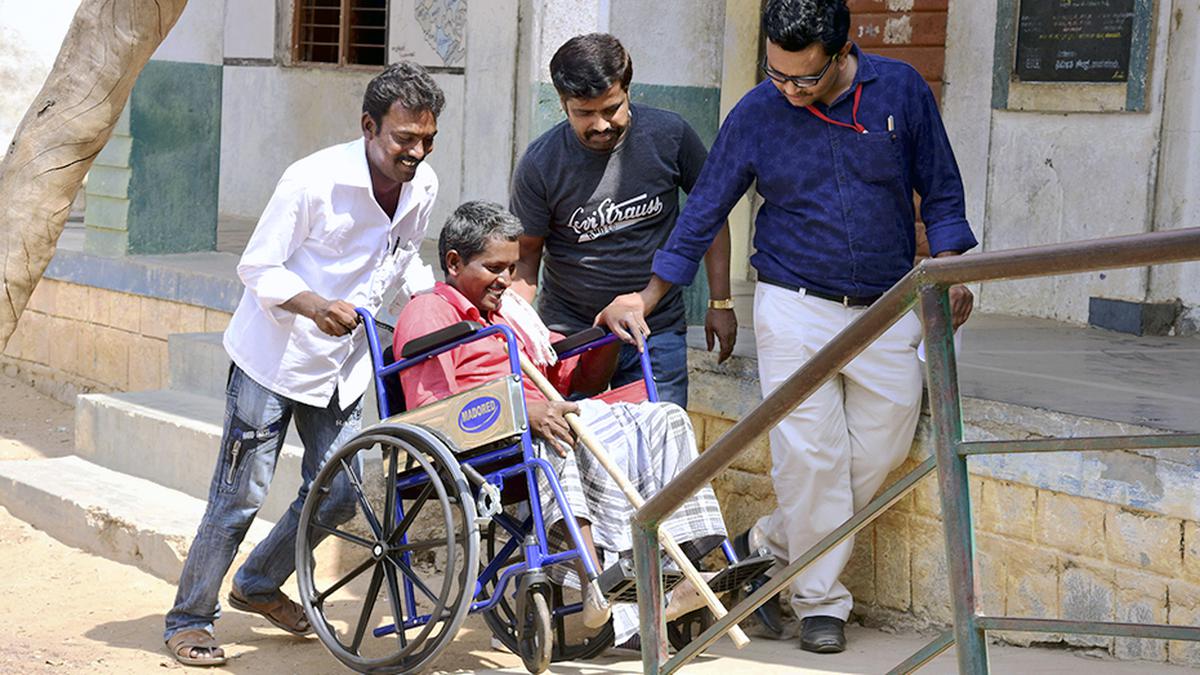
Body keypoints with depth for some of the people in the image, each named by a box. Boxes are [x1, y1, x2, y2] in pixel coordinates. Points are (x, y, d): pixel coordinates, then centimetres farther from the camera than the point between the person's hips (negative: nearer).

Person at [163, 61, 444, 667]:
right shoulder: (314, 180, -22)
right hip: (273, 357, -6)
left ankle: (259, 586, 33)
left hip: (341, 364, 6)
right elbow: (257, 268, -17)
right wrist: (315, 306, -34)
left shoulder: (423, 185, -2)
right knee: (239, 497, -3)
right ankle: (189, 618, 13)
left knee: (337, 494, 9)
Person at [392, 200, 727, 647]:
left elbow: (578, 381, 36)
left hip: (537, 428, 8)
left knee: (663, 420, -11)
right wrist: (523, 410, -23)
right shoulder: (427, 313, 8)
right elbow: (430, 409, -9)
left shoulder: (510, 310, 34)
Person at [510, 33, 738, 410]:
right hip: (569, 333, -1)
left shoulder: (668, 135, -7)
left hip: (658, 335, 1)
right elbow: (525, 256, -1)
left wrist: (720, 302, 4)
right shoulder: (540, 165, -10)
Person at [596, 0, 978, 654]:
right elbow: (703, 212, 4)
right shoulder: (755, 114, -5)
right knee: (809, 455, -7)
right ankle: (821, 600, 8)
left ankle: (770, 542, 23)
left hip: (887, 310, 2)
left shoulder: (900, 90, -4)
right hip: (795, 306, -2)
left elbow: (939, 190, 7)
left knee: (881, 448, 4)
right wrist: (646, 298, 3)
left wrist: (948, 274, -1)